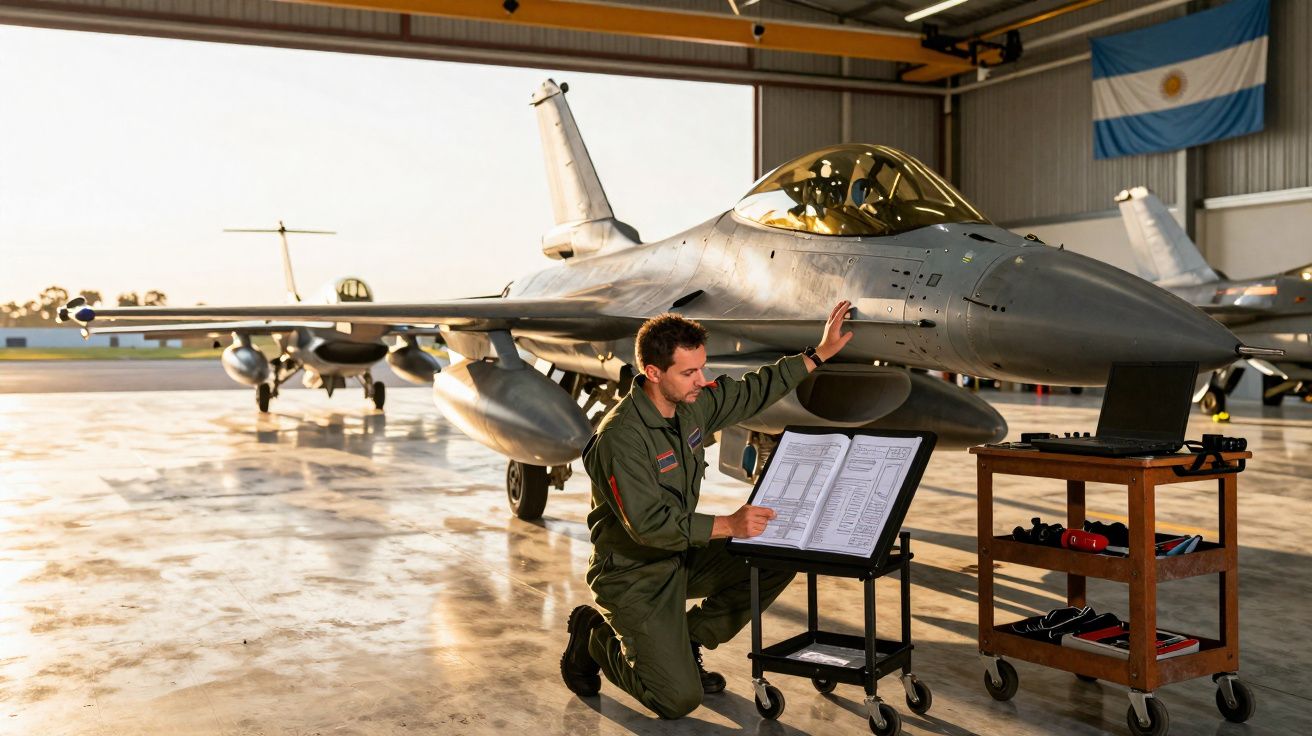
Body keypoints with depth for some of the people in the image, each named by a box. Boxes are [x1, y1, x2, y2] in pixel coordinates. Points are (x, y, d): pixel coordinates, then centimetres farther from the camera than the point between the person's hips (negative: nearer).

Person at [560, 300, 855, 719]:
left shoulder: (693, 403, -3)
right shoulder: (621, 438, -27)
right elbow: (647, 522, -32)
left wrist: (820, 353, 10)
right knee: (679, 700, -14)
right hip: (632, 575, -8)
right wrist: (727, 526, -33)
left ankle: (687, 641, 10)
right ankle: (594, 639, 13)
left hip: (682, 555, 8)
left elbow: (753, 392, 11)